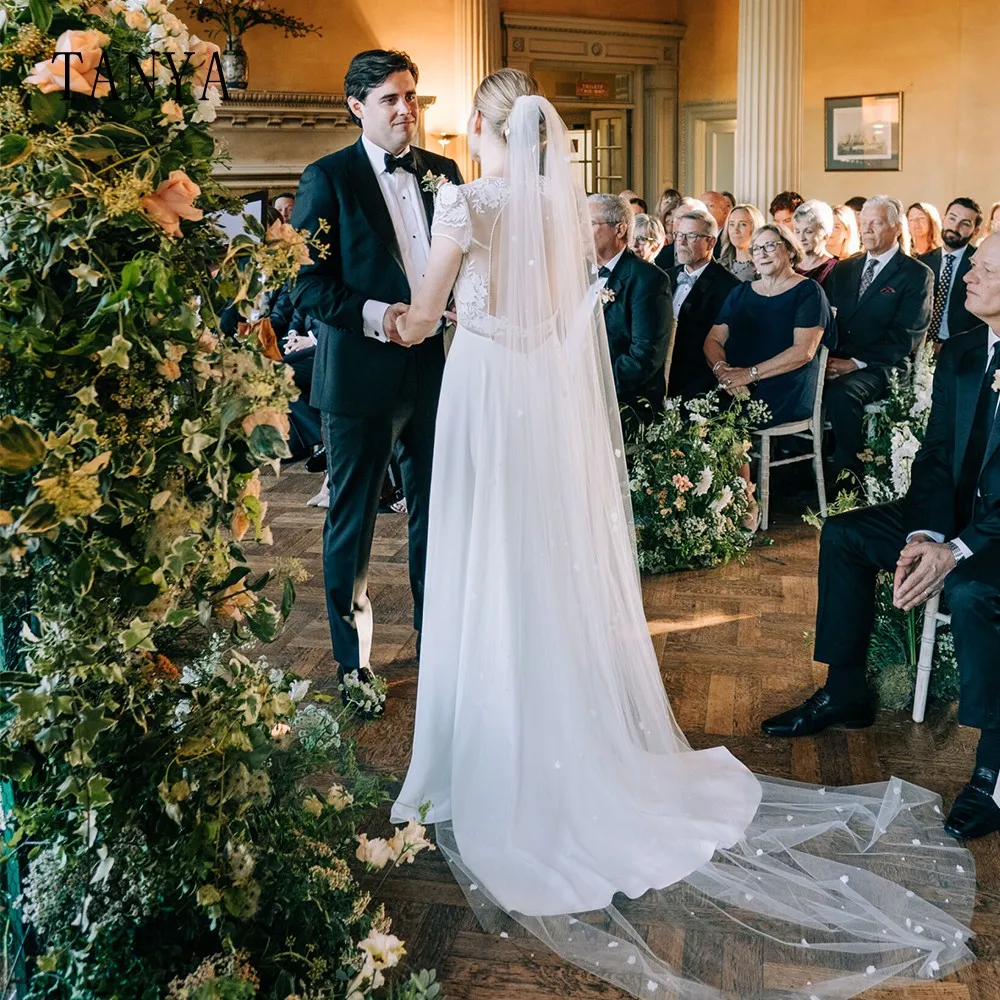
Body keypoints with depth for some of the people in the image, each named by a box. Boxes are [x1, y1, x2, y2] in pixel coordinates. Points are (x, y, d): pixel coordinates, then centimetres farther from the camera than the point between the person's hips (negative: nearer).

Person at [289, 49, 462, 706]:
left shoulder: (443, 171, 10)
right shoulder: (328, 178, -5)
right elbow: (306, 280, -10)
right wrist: (372, 314, -22)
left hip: (437, 368, 5)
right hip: (361, 378, -5)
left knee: (437, 513, 15)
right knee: (352, 522, 6)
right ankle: (353, 663, 20)